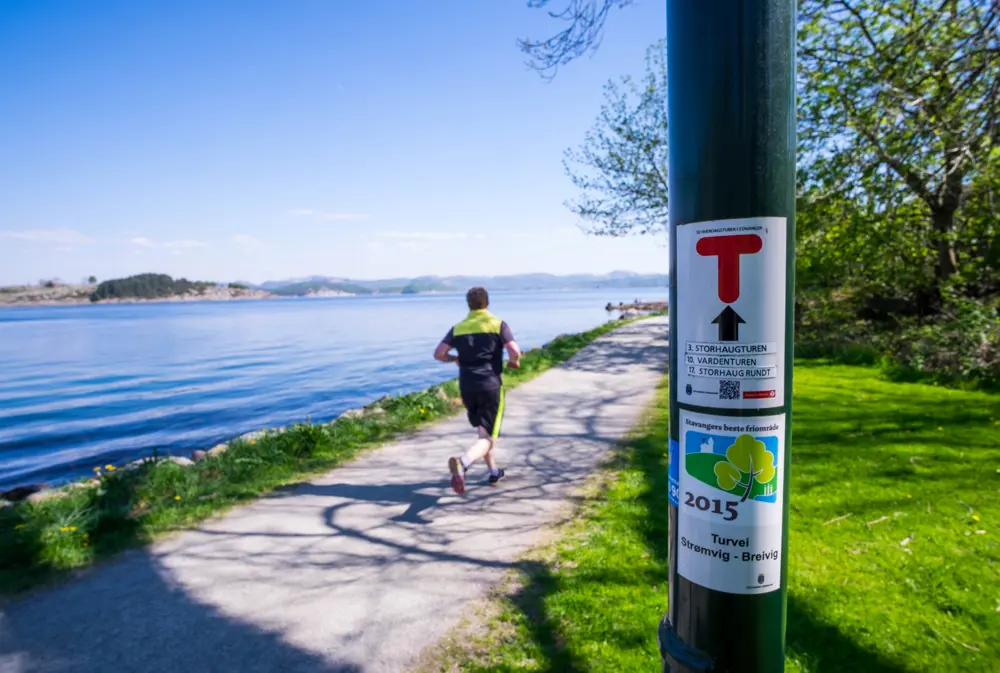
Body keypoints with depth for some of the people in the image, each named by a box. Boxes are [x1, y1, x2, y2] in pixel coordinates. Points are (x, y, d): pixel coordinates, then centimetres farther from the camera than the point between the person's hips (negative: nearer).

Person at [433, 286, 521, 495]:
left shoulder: (458, 328, 6)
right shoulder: (498, 324, -3)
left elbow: (439, 354, 0)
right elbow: (515, 352, -13)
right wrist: (514, 362, 9)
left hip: (467, 386, 4)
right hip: (490, 385, -4)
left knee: (482, 430, 25)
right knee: (488, 437, -5)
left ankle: (494, 472, 33)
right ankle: (462, 462, -32)